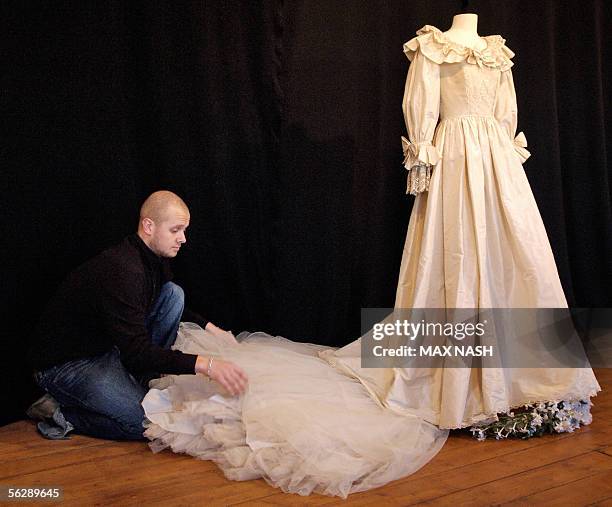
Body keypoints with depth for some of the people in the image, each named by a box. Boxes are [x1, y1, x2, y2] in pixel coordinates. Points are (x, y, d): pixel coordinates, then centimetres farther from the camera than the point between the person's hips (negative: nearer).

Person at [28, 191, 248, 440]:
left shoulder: (156, 259, 0)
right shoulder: (121, 270, -31)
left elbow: (171, 307, 20)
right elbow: (136, 352, -35)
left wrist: (211, 328, 5)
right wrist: (204, 364, -43)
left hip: (109, 346, 9)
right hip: (65, 365, -9)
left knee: (174, 294, -3)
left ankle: (140, 384, 2)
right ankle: (59, 412, -4)